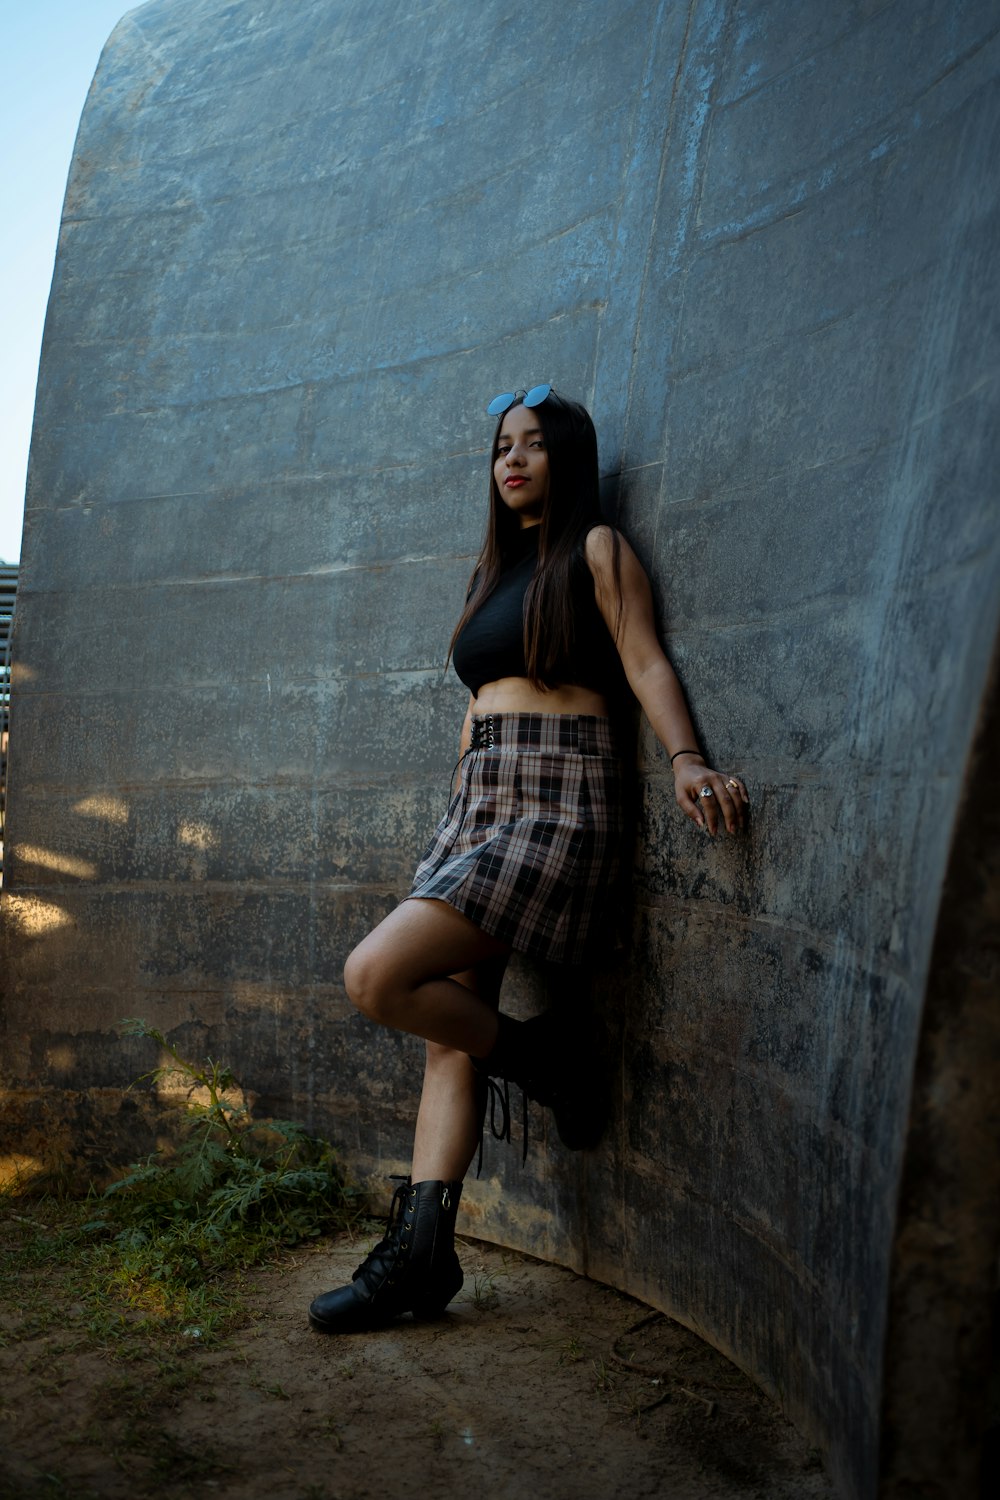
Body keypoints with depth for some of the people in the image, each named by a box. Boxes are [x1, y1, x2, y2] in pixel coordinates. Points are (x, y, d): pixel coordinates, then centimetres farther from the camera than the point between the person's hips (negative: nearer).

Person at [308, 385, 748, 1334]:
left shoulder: (595, 549, 4)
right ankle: (420, 1254, 3)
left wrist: (686, 759, -24)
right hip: (475, 799, 8)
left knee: (376, 977, -19)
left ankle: (534, 1053, 3)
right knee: (450, 1026, 1)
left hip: (558, 803, -8)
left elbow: (646, 663, -7)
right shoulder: (496, 567, 24)